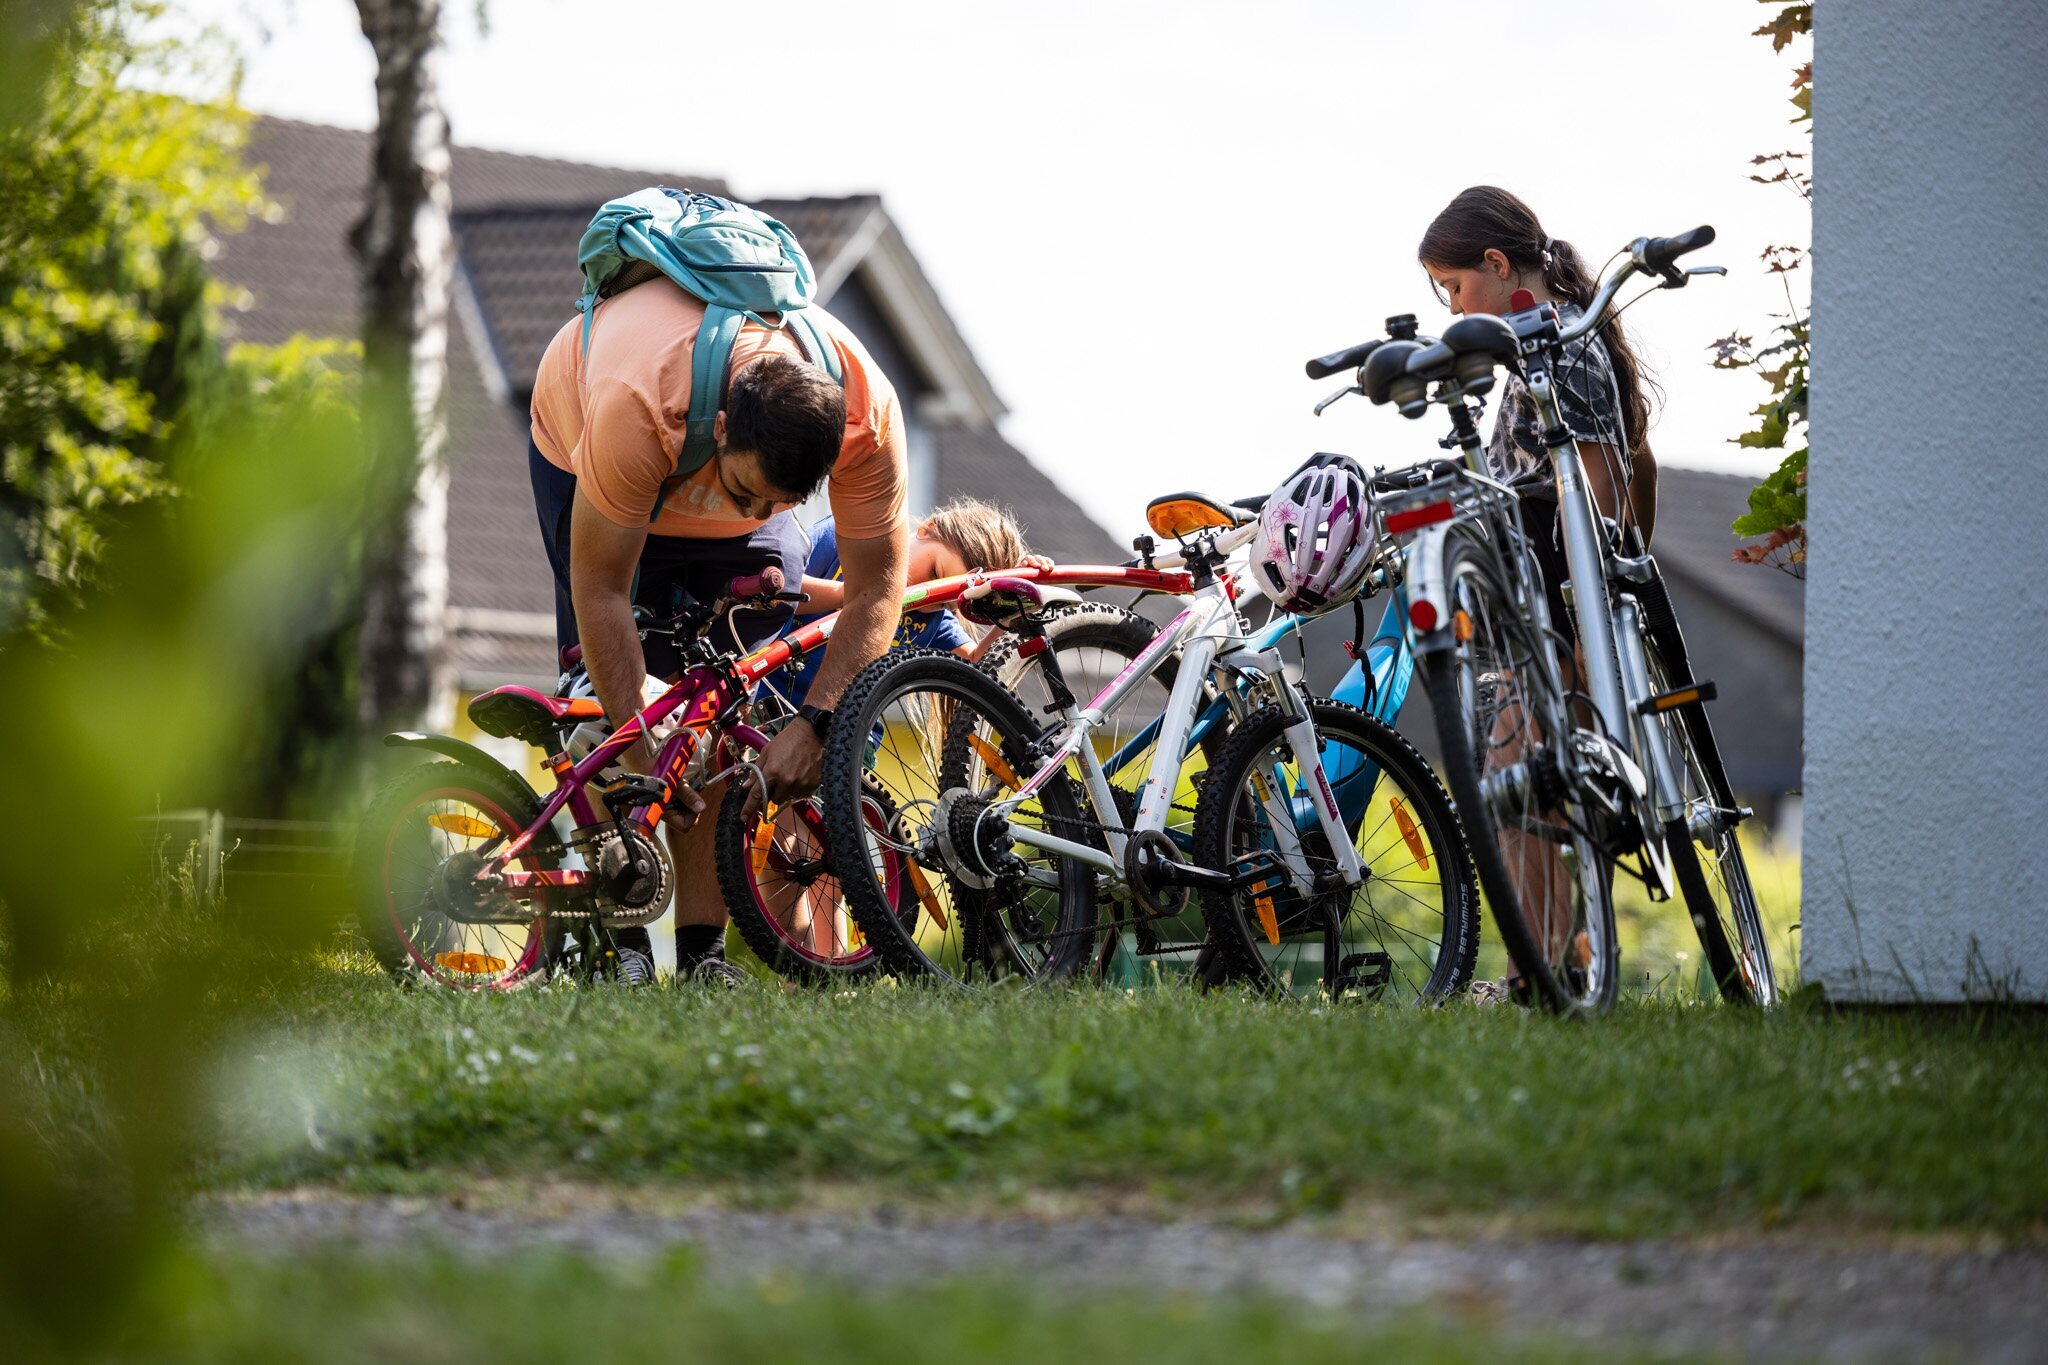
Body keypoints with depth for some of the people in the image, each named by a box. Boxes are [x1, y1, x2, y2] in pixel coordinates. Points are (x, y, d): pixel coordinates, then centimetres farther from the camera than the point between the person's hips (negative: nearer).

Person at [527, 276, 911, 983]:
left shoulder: (868, 412, -37)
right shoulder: (635, 404, -46)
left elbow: (879, 583, -25)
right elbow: (600, 588, -36)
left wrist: (814, 725, -33)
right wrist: (641, 758, -35)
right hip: (579, 448, -2)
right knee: (613, 689, -16)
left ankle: (703, 946, -11)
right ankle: (619, 933, -10)